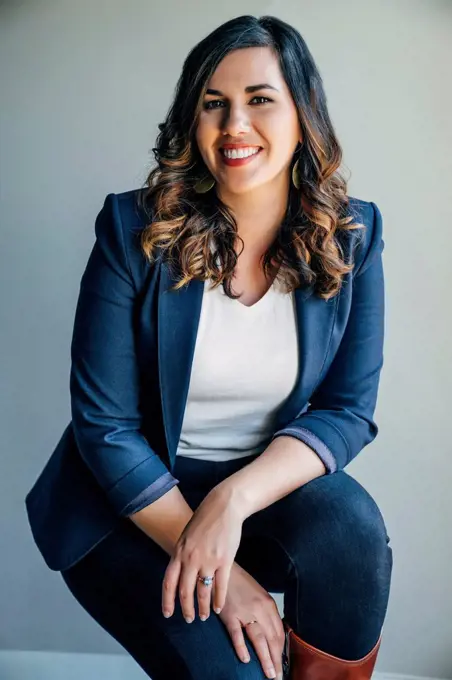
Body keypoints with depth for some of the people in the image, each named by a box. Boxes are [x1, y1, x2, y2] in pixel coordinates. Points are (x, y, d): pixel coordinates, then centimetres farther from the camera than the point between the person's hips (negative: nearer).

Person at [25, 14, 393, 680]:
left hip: (274, 484, 3)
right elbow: (105, 425, -13)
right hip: (136, 497, -2)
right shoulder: (135, 229, -12)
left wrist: (234, 499, -24)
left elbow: (349, 410, -6)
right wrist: (222, 575, -19)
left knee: (352, 527, -28)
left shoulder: (352, 235, -5)